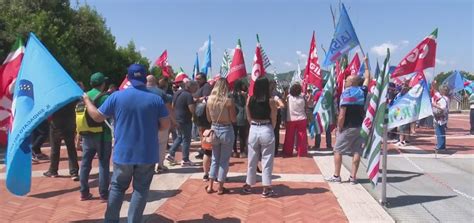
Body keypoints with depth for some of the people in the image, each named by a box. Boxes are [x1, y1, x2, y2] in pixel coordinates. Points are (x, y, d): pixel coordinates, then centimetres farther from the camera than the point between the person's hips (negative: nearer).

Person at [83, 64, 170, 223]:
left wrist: (87, 100, 21)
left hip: (123, 153, 1)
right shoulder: (156, 98, -7)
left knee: (117, 187, 18)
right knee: (141, 189, 10)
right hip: (147, 154, -1)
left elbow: (97, 117, 4)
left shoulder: (117, 96, -6)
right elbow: (165, 125, -5)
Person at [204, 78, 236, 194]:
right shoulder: (229, 100, -16)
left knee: (215, 159, 17)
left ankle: (210, 186, 19)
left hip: (214, 130, 4)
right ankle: (220, 187, 16)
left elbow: (209, 119, 5)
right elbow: (233, 120, -11)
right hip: (226, 130, -4)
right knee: (224, 160, 8)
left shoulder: (210, 99, -4)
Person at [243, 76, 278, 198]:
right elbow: (274, 119, -3)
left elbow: (249, 117, 6)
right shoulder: (270, 101, -10)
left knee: (252, 159, 15)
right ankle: (266, 189, 11)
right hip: (266, 131, -3)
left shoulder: (250, 99, -1)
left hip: (253, 130, 3)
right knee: (266, 160, 6)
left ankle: (248, 185, 27)